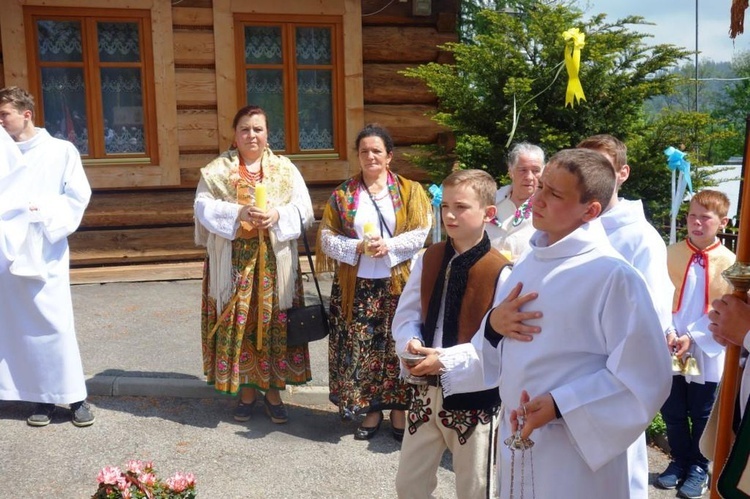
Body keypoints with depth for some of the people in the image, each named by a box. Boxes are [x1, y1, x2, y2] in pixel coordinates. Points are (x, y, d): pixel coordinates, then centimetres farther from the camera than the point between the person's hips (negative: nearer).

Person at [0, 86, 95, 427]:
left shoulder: (61, 151, 2)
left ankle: (75, 397, 8)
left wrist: (45, 211, -12)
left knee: (54, 325, -3)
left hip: (43, 251, -3)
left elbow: (79, 197, -1)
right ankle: (43, 397, 17)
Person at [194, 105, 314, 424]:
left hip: (274, 262, 1)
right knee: (238, 324, 4)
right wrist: (239, 212, -22)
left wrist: (277, 215, -21)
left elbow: (303, 210, -1)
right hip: (234, 262, 0)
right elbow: (204, 207, -7)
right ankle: (247, 389, 19)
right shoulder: (216, 170, 5)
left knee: (274, 323, 4)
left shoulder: (286, 169, 7)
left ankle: (273, 389, 18)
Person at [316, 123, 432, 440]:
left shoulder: (410, 191, 4)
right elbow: (327, 236, 3)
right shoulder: (343, 194, 7)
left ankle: (398, 410, 17)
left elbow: (421, 233, -3)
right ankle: (371, 411, 19)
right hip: (357, 285, 1)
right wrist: (357, 247, -13)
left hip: (398, 283, -1)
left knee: (397, 347, 3)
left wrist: (389, 245, -16)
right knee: (360, 348, 3)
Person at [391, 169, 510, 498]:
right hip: (427, 391, 5)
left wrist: (447, 358, -25)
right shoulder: (428, 259, 2)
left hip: (474, 397, -5)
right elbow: (406, 315, 5)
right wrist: (411, 343, -16)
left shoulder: (500, 273, -16)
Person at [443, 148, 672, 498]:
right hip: (515, 439, 6)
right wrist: (493, 324, -8)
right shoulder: (528, 262, 4)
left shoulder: (614, 276, -17)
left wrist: (560, 405, -22)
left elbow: (646, 379, -17)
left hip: (577, 453, -6)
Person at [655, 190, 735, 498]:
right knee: (673, 413, 13)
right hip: (671, 350, 2)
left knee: (702, 416, 12)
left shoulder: (728, 262, -7)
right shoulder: (671, 253, -2)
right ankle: (679, 462, 32)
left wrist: (692, 337, -16)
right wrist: (667, 332, -16)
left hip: (707, 353, -2)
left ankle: (699, 468, 30)